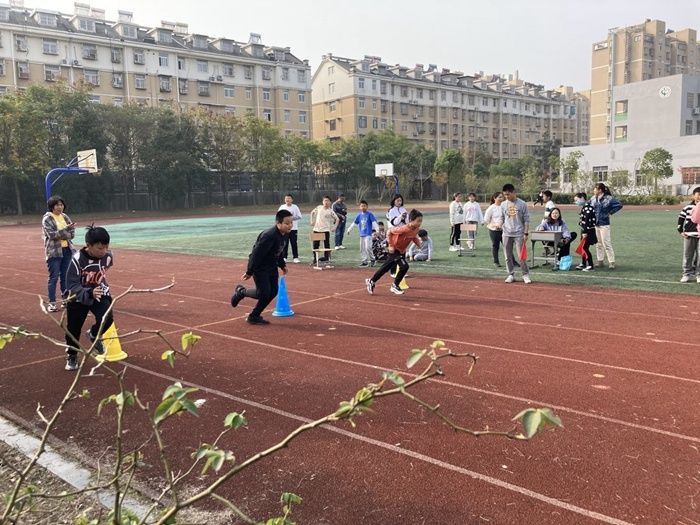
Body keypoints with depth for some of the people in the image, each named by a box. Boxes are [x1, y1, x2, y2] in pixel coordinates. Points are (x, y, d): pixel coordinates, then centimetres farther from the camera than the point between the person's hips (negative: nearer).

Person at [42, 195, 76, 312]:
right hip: (54, 251, -5)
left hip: (67, 250, 5)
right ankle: (52, 303, -1)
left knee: (65, 276, 10)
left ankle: (65, 299, 19)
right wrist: (66, 230, -25)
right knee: (54, 277, -5)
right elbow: (52, 234, -16)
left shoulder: (65, 217, 10)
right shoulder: (47, 219, -6)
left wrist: (61, 235, -11)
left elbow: (72, 234, 5)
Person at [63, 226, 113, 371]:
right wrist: (89, 293, -45)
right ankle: (71, 355, 36)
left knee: (107, 319, -21)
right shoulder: (77, 259, -29)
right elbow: (72, 285, -29)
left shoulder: (108, 256, -17)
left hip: (100, 293, 2)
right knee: (73, 329, 8)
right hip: (78, 297, -2)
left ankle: (94, 335, 14)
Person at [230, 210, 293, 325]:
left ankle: (254, 316, 19)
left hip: (272, 267, 9)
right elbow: (257, 254, -27)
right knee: (263, 293, -11)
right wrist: (249, 272, -23)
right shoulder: (269, 236, -30)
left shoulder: (285, 234, -3)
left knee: (273, 292, 7)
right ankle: (241, 291, 18)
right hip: (260, 267, -9)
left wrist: (282, 265, 14)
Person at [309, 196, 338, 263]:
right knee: (315, 245, 7)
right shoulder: (319, 207, 5)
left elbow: (337, 219, 1)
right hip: (316, 229, 3)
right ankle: (315, 259, 17)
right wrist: (312, 221, 14)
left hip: (326, 230, -3)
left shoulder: (330, 211, -4)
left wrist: (334, 227, -3)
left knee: (326, 244, 1)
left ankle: (326, 257, 9)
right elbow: (312, 213, 20)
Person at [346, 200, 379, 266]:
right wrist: (349, 229, 18)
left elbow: (374, 222, -13)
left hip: (368, 234, -6)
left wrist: (377, 230, -23)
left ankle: (372, 259, -1)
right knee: (362, 248, 8)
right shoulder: (359, 215, 10)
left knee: (368, 247, -17)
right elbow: (354, 223, 18)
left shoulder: (369, 214, -6)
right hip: (362, 234, 6)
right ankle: (364, 261, 16)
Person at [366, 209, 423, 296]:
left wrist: (418, 242, -10)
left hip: (402, 252, 8)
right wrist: (391, 245, -21)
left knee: (386, 267, 18)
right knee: (404, 266, -22)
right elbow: (390, 232, -22)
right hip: (394, 250, -8)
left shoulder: (416, 229, -10)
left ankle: (371, 281, 36)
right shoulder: (404, 229, -31)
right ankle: (395, 286, -1)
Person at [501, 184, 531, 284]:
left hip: (519, 234, -4)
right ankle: (511, 275, 17)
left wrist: (525, 233, -7)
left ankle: (526, 275, 9)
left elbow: (526, 220, -3)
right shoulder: (503, 205, 6)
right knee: (508, 256, 6)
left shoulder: (522, 204, -4)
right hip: (507, 234, 4)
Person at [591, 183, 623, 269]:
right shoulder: (593, 198, 5)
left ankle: (611, 262, -1)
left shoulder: (608, 198, -10)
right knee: (598, 243, 13)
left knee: (606, 243, -7)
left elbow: (619, 205, -8)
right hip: (594, 224, 6)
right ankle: (600, 260, 21)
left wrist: (610, 212, -7)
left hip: (604, 224, -6)